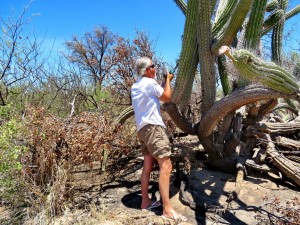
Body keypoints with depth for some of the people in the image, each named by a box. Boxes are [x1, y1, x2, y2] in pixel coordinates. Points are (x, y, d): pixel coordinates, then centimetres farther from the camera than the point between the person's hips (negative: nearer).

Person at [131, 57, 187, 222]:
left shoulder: (135, 86, 18)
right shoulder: (150, 83, -8)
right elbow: (167, 97, 0)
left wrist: (164, 82, 26)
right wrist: (168, 80, 13)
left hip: (142, 128, 10)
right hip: (152, 126, -10)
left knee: (148, 166, 12)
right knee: (166, 166, -12)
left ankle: (145, 202, 18)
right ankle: (167, 209, -14)